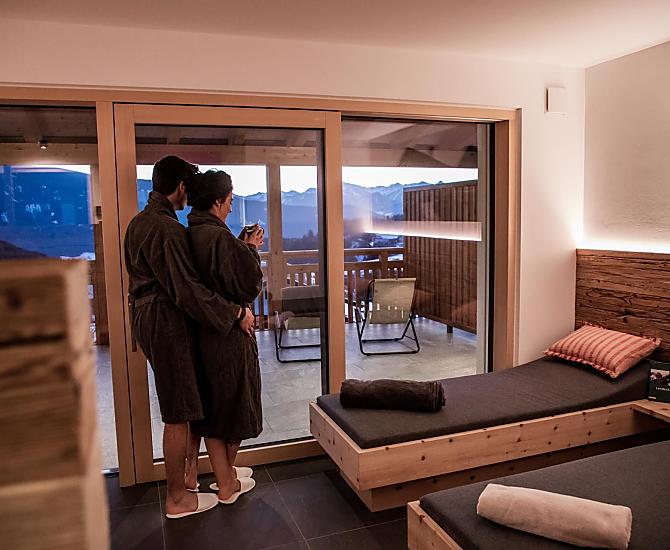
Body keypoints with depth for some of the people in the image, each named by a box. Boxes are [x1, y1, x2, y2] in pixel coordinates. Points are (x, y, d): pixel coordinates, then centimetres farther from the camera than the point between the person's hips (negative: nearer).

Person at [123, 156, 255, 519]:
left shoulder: (139, 222, 13)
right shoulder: (167, 229, -20)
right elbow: (187, 289, -24)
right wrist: (236, 313, -17)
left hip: (145, 315, 11)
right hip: (167, 322, -10)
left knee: (191, 397, 21)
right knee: (178, 414, 1)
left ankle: (189, 470, 35)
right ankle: (177, 499, 15)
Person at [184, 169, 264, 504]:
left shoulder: (190, 234, 4)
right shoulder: (220, 238, -22)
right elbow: (247, 286, -19)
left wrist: (241, 247, 9)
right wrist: (251, 250, -7)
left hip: (200, 332, 8)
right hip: (228, 334, -8)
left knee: (211, 407, 15)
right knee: (235, 404, 11)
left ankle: (224, 479, 27)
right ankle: (228, 480, 29)